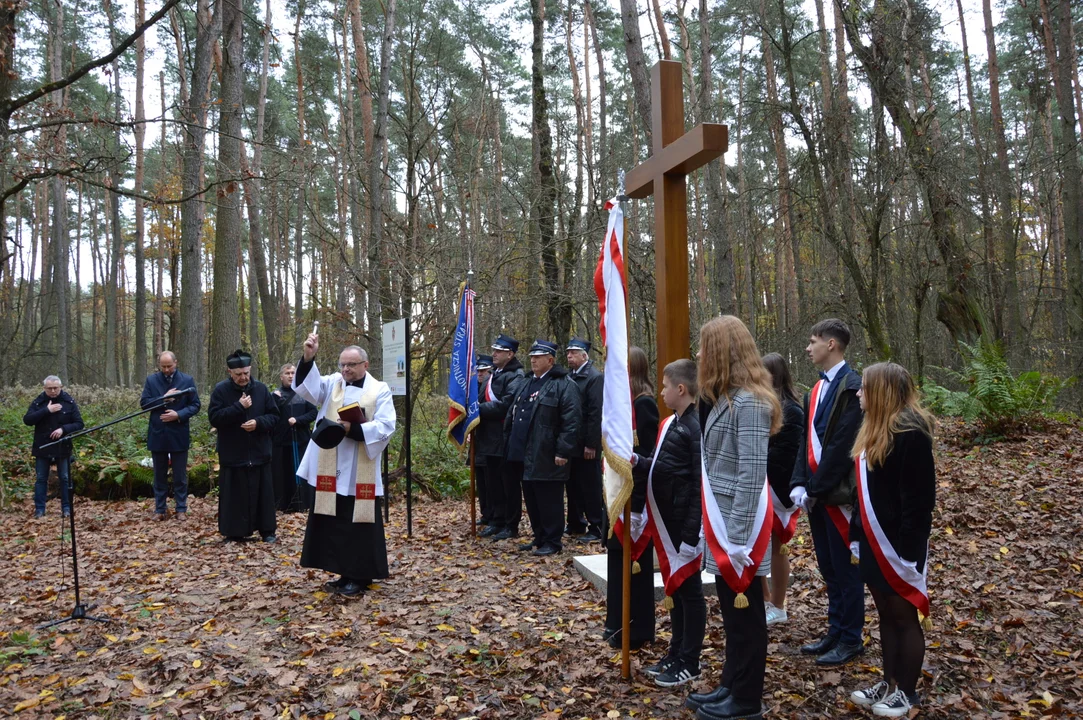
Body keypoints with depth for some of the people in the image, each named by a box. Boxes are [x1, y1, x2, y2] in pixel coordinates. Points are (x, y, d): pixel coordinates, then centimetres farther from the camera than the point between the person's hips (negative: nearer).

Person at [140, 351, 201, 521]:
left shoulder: (187, 380, -1)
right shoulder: (151, 380, 3)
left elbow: (195, 405, -3)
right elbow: (144, 403, -3)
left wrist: (179, 415, -18)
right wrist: (164, 398, -16)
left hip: (179, 435, -1)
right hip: (157, 435, 1)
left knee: (180, 475, 5)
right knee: (160, 475, 11)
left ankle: (181, 509, 14)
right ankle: (160, 509, 19)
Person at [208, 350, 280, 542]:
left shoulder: (261, 388, 3)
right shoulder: (221, 390, -3)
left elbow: (274, 415, 5)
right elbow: (214, 418, -11)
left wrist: (258, 422, -14)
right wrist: (239, 407, -18)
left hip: (259, 454, 2)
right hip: (233, 455, -2)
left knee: (263, 494, 7)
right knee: (234, 495, 3)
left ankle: (267, 531, 16)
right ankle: (234, 533, 14)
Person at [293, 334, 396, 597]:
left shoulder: (380, 390, -2)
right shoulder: (332, 383, 9)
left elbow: (385, 427, -11)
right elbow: (305, 387, -6)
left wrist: (353, 429, -20)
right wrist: (308, 358, -20)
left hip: (361, 474, -4)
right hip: (331, 471, 5)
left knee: (360, 524, 1)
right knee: (334, 523, 11)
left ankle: (360, 576, 11)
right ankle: (345, 573, 24)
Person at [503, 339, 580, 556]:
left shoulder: (563, 385, -9)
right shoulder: (526, 385, 18)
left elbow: (571, 422, -15)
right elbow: (512, 416, 23)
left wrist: (562, 452, -19)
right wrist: (509, 445, 18)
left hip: (546, 458, -8)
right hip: (525, 456, 8)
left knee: (549, 502, -1)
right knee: (532, 501, 15)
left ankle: (552, 542, 10)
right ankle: (539, 538, 27)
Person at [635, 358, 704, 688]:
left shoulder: (697, 427, -18)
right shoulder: (671, 423, 11)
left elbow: (701, 484, -21)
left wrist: (691, 533, -22)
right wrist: (637, 462, -1)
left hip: (684, 524, -9)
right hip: (667, 521, 9)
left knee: (689, 590, 4)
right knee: (674, 588, 18)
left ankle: (689, 664, 16)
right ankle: (676, 654, 30)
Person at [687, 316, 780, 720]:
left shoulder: (749, 402, -19)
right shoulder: (725, 398, 10)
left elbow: (752, 474, -22)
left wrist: (738, 536, -22)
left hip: (738, 527, -9)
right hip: (722, 523, 9)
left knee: (745, 613, 5)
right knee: (731, 610, 19)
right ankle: (731, 686, 33)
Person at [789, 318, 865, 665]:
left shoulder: (852, 387, -15)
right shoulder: (816, 390, 12)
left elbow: (841, 444, -19)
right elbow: (807, 440, 10)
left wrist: (816, 489, -16)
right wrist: (799, 484, -1)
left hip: (838, 493, -8)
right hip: (815, 492, 8)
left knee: (845, 568, 4)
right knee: (828, 567, 16)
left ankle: (850, 640, 17)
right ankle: (835, 632, 28)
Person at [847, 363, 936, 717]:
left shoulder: (911, 433, -19)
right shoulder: (877, 429, 9)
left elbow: (918, 497, -20)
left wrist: (909, 549, -20)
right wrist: (858, 533, 14)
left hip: (897, 543, -9)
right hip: (875, 541, 9)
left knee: (903, 616, 6)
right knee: (886, 614, 18)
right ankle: (890, 683, 30)